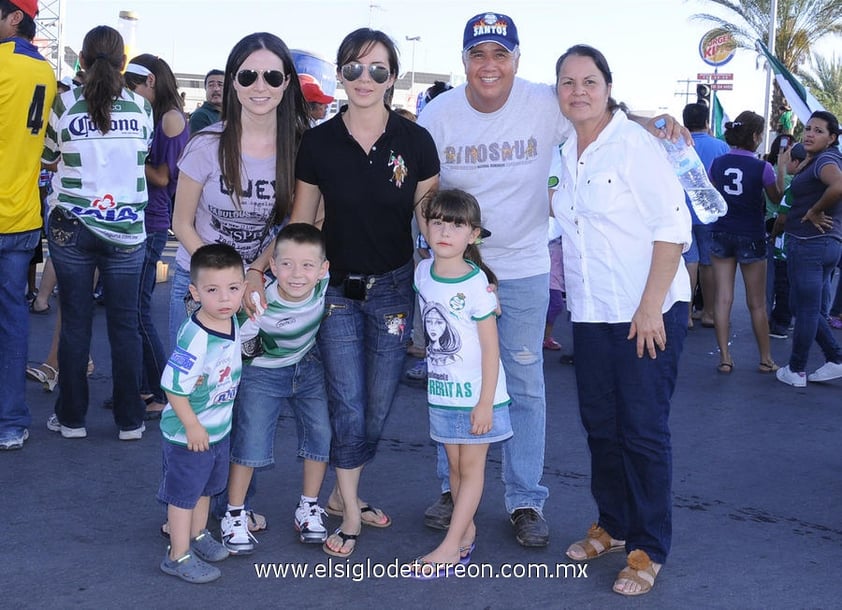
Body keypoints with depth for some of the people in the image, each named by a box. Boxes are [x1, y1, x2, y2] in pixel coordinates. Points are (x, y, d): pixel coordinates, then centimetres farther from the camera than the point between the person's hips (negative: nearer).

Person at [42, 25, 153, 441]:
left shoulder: (66, 103, -4)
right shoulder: (141, 106, 0)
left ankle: (71, 418, 15)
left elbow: (48, 158, 10)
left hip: (71, 227, -1)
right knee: (125, 324, 6)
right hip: (126, 230, 1)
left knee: (75, 322, 7)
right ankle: (130, 420, 13)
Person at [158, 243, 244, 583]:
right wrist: (192, 427, -21)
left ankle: (198, 535, 47)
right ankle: (178, 556, 23)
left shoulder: (232, 322, -6)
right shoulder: (195, 338, -32)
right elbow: (174, 387, -28)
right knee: (184, 492, 8)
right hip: (188, 433, -8)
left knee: (206, 487, 26)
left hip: (220, 428, 8)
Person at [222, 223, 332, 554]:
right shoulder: (260, 306, -34)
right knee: (251, 442, -8)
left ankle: (309, 507, 21)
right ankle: (234, 514, 12)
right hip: (263, 372, -3)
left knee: (321, 433, 0)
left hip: (308, 368, 4)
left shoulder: (324, 283, -26)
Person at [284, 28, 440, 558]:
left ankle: (343, 494, 31)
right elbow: (300, 222, 2)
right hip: (337, 287, 0)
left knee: (379, 408, 9)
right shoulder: (319, 143, -5)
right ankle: (351, 513, 15)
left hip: (394, 286, 1)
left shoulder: (415, 141, -7)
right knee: (349, 406, -2)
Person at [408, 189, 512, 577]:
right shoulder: (422, 272, -1)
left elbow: (491, 346, -15)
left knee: (471, 467, 3)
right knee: (455, 465, 13)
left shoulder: (475, 283, -17)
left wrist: (485, 402, -16)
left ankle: (451, 547, 7)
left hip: (476, 391, -5)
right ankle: (467, 532, 25)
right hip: (442, 388, 6)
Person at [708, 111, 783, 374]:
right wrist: (782, 168, 12)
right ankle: (766, 359, 19)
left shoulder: (717, 163, -2)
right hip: (751, 237, -3)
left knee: (723, 299, 5)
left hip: (722, 234, 3)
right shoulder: (762, 168, -13)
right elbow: (777, 197, 4)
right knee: (757, 304, 9)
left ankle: (724, 359, 6)